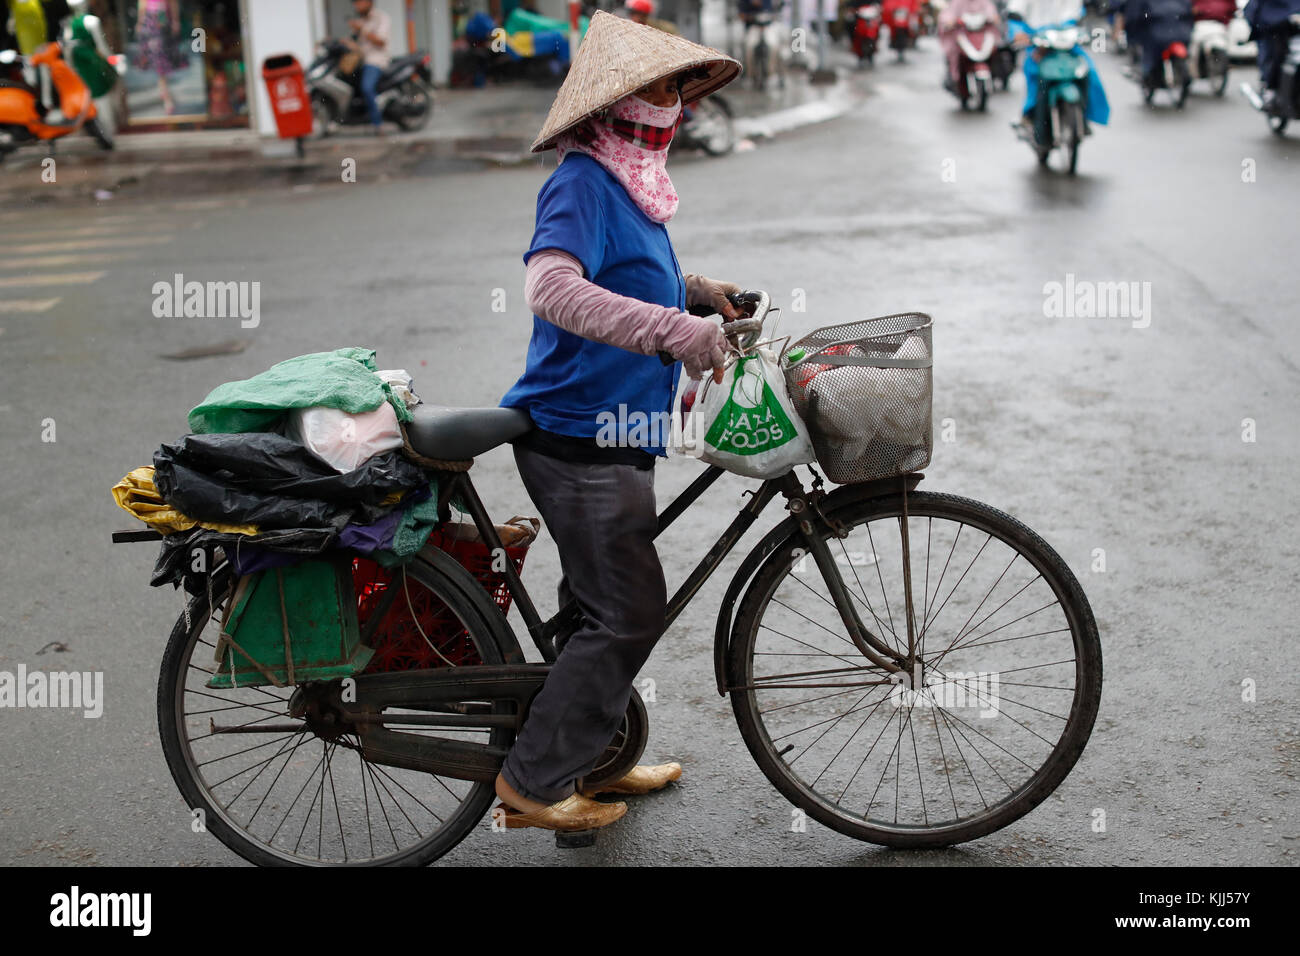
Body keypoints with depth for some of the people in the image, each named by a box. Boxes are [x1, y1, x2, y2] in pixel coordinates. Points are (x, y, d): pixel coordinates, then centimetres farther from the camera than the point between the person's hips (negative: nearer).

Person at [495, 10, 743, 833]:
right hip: (577, 438, -10)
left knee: (612, 604, 18)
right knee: (629, 615, -6)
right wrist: (674, 329, -41)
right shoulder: (583, 181, -17)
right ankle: (533, 783, 5)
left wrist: (698, 291, 14)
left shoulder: (629, 180, 15)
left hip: (614, 435, 10)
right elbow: (552, 286, -35)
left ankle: (594, 758, 34)